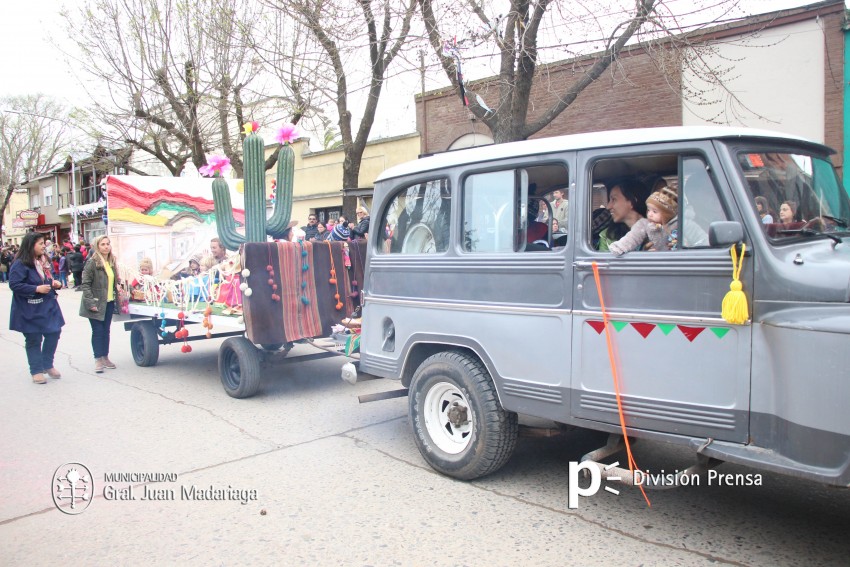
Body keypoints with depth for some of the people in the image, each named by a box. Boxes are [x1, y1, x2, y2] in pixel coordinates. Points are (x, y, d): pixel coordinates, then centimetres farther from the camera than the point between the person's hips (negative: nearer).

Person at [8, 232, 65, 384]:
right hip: (30, 310, -7)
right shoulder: (20, 264, -13)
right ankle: (37, 371, 15)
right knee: (33, 340, 4)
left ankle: (48, 365, 24)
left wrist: (54, 283, 6)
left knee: (54, 333, 6)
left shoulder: (42, 261, 12)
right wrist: (37, 289, -23)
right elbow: (14, 285, -20)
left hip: (48, 307, 7)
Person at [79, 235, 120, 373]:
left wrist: (116, 296, 6)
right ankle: (98, 360, 3)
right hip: (97, 304, -6)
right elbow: (85, 284, -13)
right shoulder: (92, 262, -11)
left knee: (106, 330, 11)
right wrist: (91, 303, -18)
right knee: (98, 331, -3)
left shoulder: (111, 262, 11)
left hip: (109, 302, 6)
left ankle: (105, 357, 20)